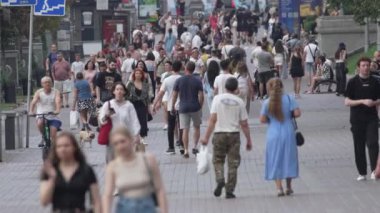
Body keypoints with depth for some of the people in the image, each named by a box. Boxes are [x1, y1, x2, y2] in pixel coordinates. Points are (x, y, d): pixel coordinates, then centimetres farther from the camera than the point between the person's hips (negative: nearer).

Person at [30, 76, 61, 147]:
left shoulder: (56, 92, 1)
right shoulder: (39, 92, 2)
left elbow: (58, 101, -18)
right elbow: (34, 102, -13)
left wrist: (57, 110, -39)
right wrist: (31, 111, -33)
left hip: (53, 117, 0)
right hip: (41, 116, 1)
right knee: (39, 123, -33)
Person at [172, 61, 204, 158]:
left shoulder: (179, 80, -2)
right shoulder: (198, 81, -4)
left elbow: (174, 95, 0)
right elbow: (201, 96, -6)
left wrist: (173, 106, 11)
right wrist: (200, 106, 6)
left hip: (183, 108, 0)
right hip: (195, 108, 0)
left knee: (185, 130, 2)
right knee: (197, 127, 18)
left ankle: (186, 151, 0)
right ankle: (195, 146, 9)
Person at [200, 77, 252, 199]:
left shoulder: (218, 99, -4)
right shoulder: (239, 102, -1)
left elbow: (212, 119, -8)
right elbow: (244, 124, 0)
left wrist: (206, 137, -4)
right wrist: (249, 141, 9)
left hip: (219, 134, 0)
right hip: (234, 134, 0)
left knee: (218, 160, 14)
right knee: (233, 163, 7)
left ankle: (220, 179, -12)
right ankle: (229, 191, 6)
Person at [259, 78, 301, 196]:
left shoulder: (267, 103, -7)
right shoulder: (288, 99, -7)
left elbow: (262, 120, -7)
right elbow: (297, 113, -11)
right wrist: (290, 115, 9)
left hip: (273, 134, -1)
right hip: (288, 133, 1)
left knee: (276, 160, 7)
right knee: (288, 159, 14)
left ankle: (279, 188, -1)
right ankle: (289, 187, 19)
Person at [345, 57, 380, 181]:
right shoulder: (353, 82, -1)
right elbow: (347, 102, -5)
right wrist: (363, 101, -17)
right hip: (357, 119, 0)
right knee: (359, 147, 5)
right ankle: (362, 173, 14)